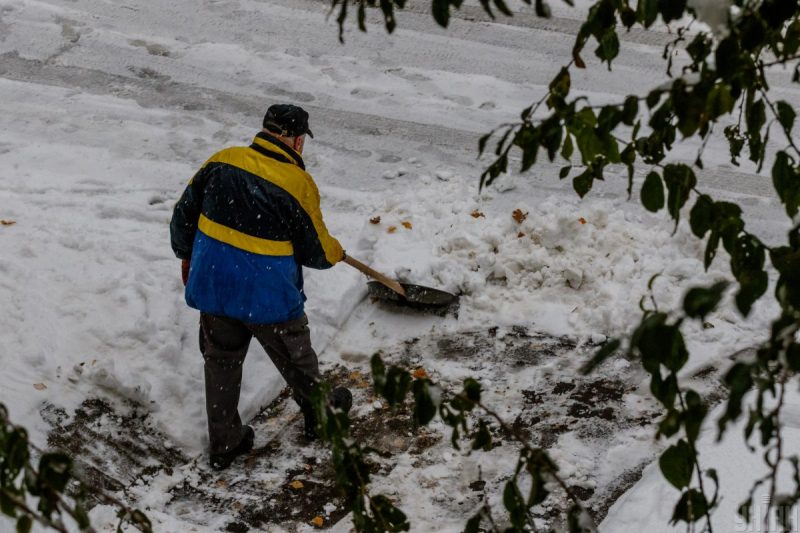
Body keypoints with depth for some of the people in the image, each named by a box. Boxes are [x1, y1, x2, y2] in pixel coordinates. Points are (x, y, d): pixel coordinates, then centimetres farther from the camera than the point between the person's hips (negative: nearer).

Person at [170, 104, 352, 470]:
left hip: (212, 285, 4)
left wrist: (186, 256, 22)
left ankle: (223, 445, 30)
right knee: (295, 359, 21)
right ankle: (319, 415, 45)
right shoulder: (299, 185, -16)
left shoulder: (222, 161, -4)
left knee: (221, 363, 20)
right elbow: (316, 251, -7)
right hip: (269, 296, -4)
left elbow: (184, 213, 5)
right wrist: (336, 253, 17)